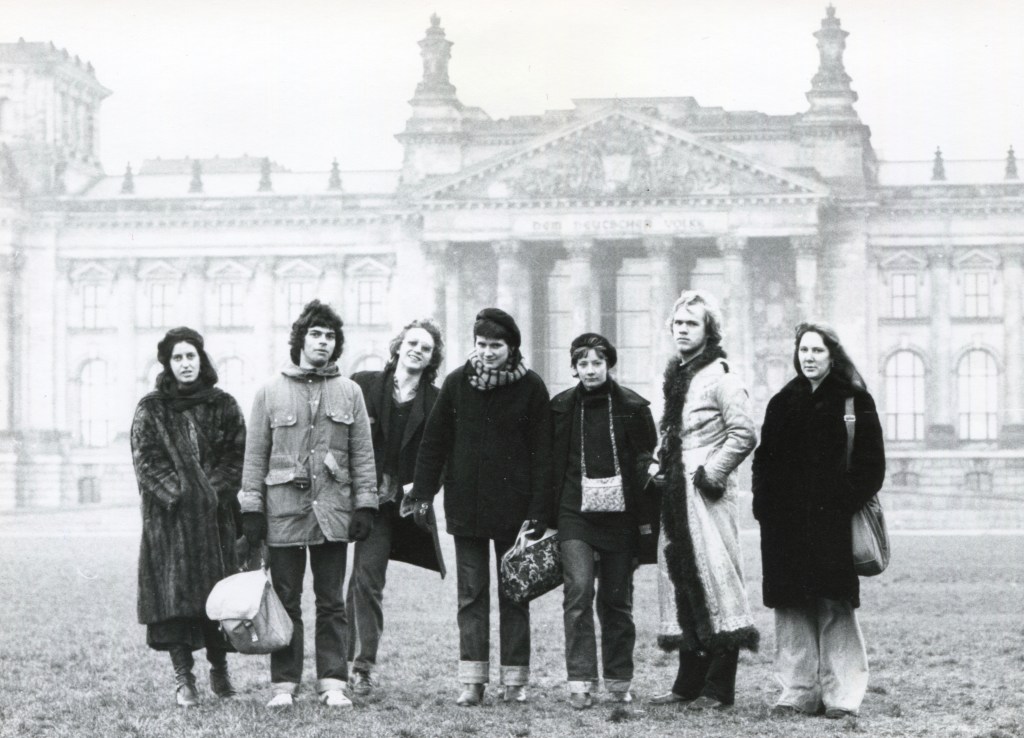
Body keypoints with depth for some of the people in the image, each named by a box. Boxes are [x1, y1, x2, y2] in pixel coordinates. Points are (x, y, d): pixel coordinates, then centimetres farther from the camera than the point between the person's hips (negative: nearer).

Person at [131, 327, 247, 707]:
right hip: (168, 516, -1)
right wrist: (178, 492, -13)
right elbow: (145, 461, -1)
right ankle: (183, 679, -4)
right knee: (175, 593, -6)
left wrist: (215, 489, -10)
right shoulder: (150, 409, 5)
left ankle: (219, 668, 15)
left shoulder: (223, 405, 9)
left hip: (216, 514, 1)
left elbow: (237, 456, 4)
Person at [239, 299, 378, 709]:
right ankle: (284, 684, 8)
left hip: (333, 508, 1)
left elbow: (363, 454, 8)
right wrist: (251, 508, -1)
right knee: (286, 600, 3)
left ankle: (333, 683, 7)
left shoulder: (349, 392, 8)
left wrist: (365, 504, 1)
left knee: (332, 601, 5)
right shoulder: (271, 392, 5)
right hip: (283, 507, -1)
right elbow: (255, 455, 5)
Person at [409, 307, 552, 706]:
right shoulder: (457, 382, 3)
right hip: (466, 505, 2)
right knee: (471, 594, 4)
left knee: (514, 593, 4)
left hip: (513, 505, -2)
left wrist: (538, 509, -9)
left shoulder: (531, 387, -2)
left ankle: (514, 680, 10)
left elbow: (542, 452, -3)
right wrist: (422, 494, 1)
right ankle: (472, 680, 6)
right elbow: (434, 441, 6)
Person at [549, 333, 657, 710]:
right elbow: (550, 465, 10)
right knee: (578, 589, -14)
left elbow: (648, 463, 4)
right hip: (575, 513, 0)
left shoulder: (632, 407, 3)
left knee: (616, 600, 7)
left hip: (620, 514, 0)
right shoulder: (560, 407, 6)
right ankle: (580, 682, -14)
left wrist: (647, 520, -1)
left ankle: (618, 682, 19)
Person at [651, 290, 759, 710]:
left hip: (706, 494, -9)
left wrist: (710, 473, -15)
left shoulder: (720, 378, -9)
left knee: (714, 577, -7)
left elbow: (743, 434, -17)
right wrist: (661, 466, 15)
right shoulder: (676, 375, 16)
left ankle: (720, 689, -5)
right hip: (676, 494, 9)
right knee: (681, 579, 10)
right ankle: (690, 682, 16)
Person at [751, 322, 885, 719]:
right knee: (792, 610, 4)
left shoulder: (855, 402, 1)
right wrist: (764, 505, 1)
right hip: (786, 524, 4)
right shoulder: (783, 403, 14)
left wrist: (849, 501, -13)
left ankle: (840, 695, 0)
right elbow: (764, 459, 13)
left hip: (832, 522, -4)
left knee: (835, 610, -4)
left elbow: (871, 463, -3)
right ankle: (798, 691, 9)